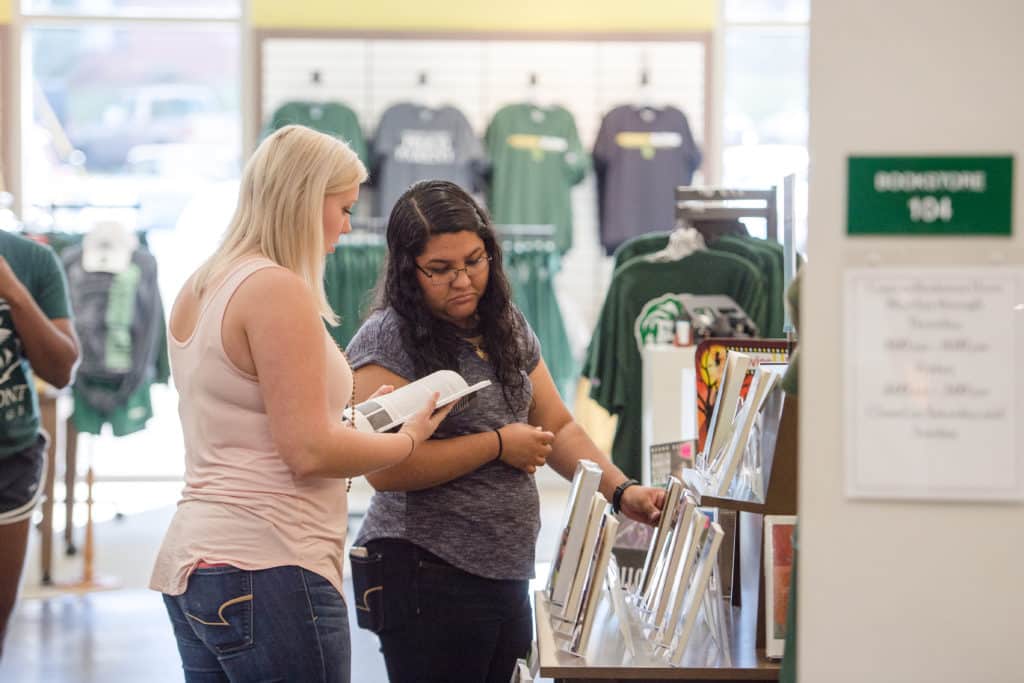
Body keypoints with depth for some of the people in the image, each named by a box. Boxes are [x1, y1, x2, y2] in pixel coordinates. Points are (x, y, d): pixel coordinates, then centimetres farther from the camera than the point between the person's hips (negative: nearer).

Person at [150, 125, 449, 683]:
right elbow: (309, 453, -17)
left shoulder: (199, 291, 15)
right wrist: (409, 438, -2)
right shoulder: (279, 290, -14)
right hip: (266, 570, -9)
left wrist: (355, 415, 22)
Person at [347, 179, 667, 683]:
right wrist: (498, 445, -12)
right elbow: (384, 467, -20)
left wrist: (621, 491, -1)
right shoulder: (387, 340, -10)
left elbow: (558, 428, 16)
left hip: (507, 576, 7)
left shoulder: (508, 329, 13)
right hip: (428, 578, -7)